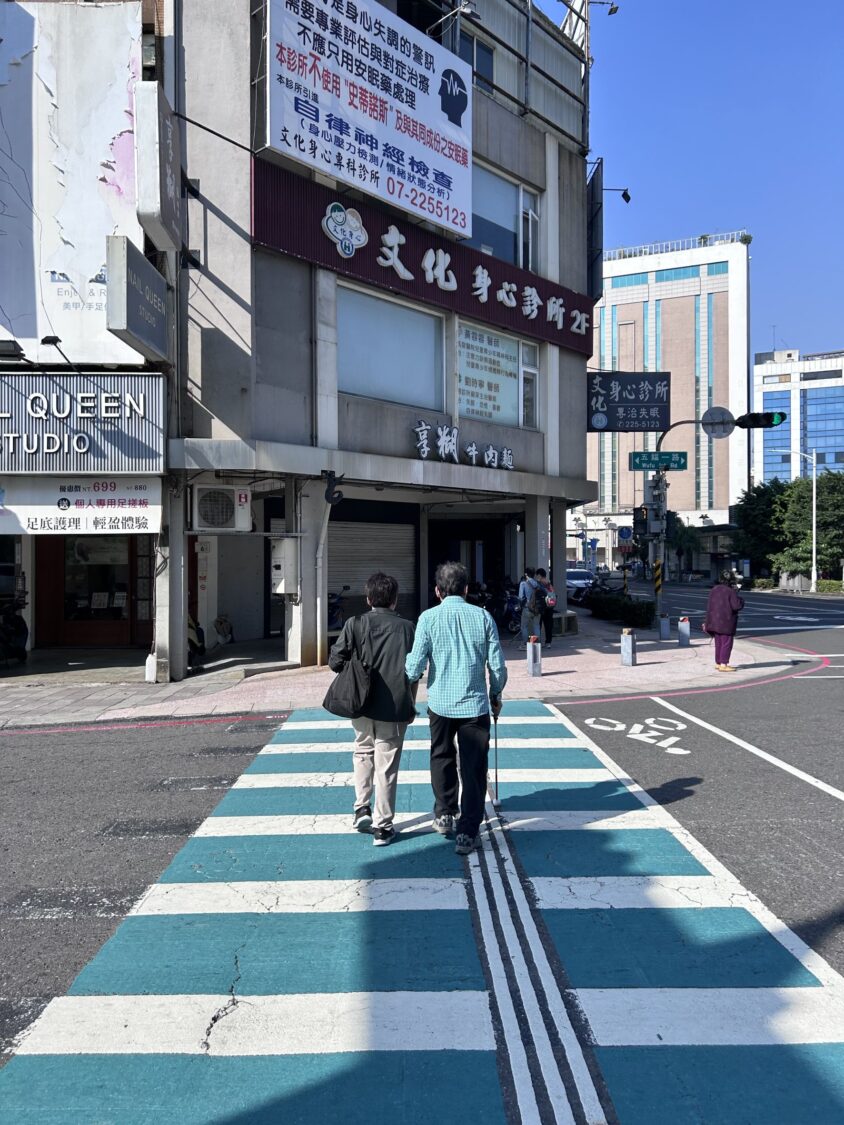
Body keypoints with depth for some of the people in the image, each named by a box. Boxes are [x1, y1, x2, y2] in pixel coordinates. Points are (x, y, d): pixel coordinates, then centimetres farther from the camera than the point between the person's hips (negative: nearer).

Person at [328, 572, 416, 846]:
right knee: (386, 766, 8)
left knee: (363, 751, 26)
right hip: (394, 707, -1)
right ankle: (382, 827, 15)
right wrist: (410, 705, 8)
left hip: (361, 704, 2)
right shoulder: (407, 628, -6)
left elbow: (335, 661, -8)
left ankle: (362, 808, 20)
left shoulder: (355, 624, -5)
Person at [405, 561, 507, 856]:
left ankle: (444, 815, 34)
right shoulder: (482, 616, -3)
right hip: (476, 704, 0)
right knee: (473, 768, 8)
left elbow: (415, 666, -10)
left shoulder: (429, 618, -7)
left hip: (440, 704, 0)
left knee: (442, 759, 23)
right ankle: (466, 833, 9)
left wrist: (404, 688, 11)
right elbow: (497, 665, -2)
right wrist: (496, 694, 15)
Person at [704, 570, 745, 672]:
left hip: (714, 620, 7)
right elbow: (737, 606, -19)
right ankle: (723, 665, -3)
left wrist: (707, 621, 15)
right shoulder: (731, 592, -14)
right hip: (726, 621, -7)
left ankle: (718, 663, 22)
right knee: (726, 643, -1)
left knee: (718, 643, 15)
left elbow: (709, 606, 8)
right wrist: (741, 600, 3)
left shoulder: (714, 590, 5)